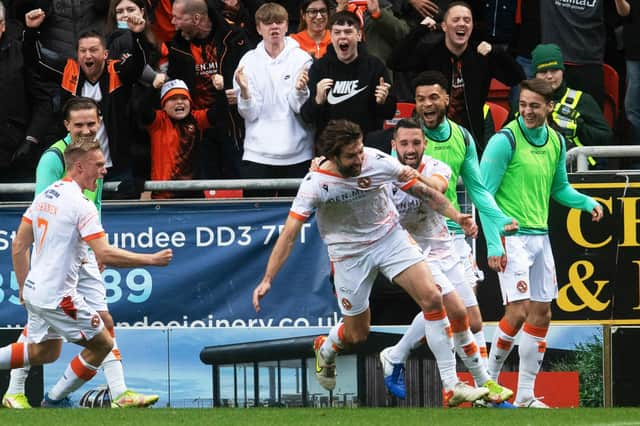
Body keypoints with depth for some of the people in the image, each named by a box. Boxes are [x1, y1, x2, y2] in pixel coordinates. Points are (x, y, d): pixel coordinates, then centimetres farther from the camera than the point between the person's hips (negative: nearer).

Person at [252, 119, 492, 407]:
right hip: (349, 253, -2)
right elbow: (289, 235, -22)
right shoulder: (315, 184, -23)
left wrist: (456, 215, -9)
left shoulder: (378, 161, -17)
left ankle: (451, 386, -11)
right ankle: (324, 349, 46)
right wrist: (267, 280, -28)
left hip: (390, 236, 2)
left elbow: (420, 190, -3)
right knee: (357, 335, 6)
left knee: (432, 298, -16)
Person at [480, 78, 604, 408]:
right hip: (512, 235, -7)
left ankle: (525, 395, 13)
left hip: (540, 236, 7)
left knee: (541, 315, 6)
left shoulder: (556, 142, 9)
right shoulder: (506, 140, -12)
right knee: (517, 312, -15)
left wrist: (587, 203, 4)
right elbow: (483, 193, -13)